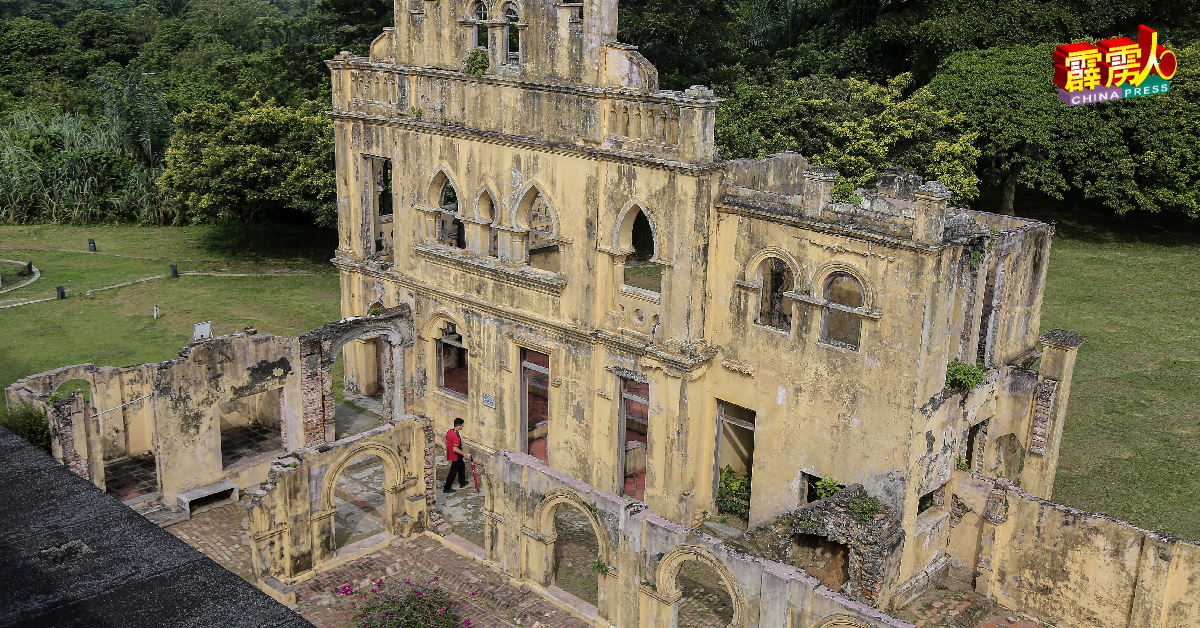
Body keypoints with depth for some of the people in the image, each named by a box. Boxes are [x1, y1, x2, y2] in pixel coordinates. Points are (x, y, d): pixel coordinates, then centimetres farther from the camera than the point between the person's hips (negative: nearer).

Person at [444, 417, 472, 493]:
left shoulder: (449, 432, -1)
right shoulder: (456, 436, -29)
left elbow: (447, 442, 12)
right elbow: (455, 449, -33)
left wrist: (448, 451, 26)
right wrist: (465, 454, -27)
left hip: (450, 454, 10)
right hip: (456, 457, -10)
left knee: (462, 466, 26)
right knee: (453, 472, 4)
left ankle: (462, 483, 38)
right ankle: (446, 488, 12)